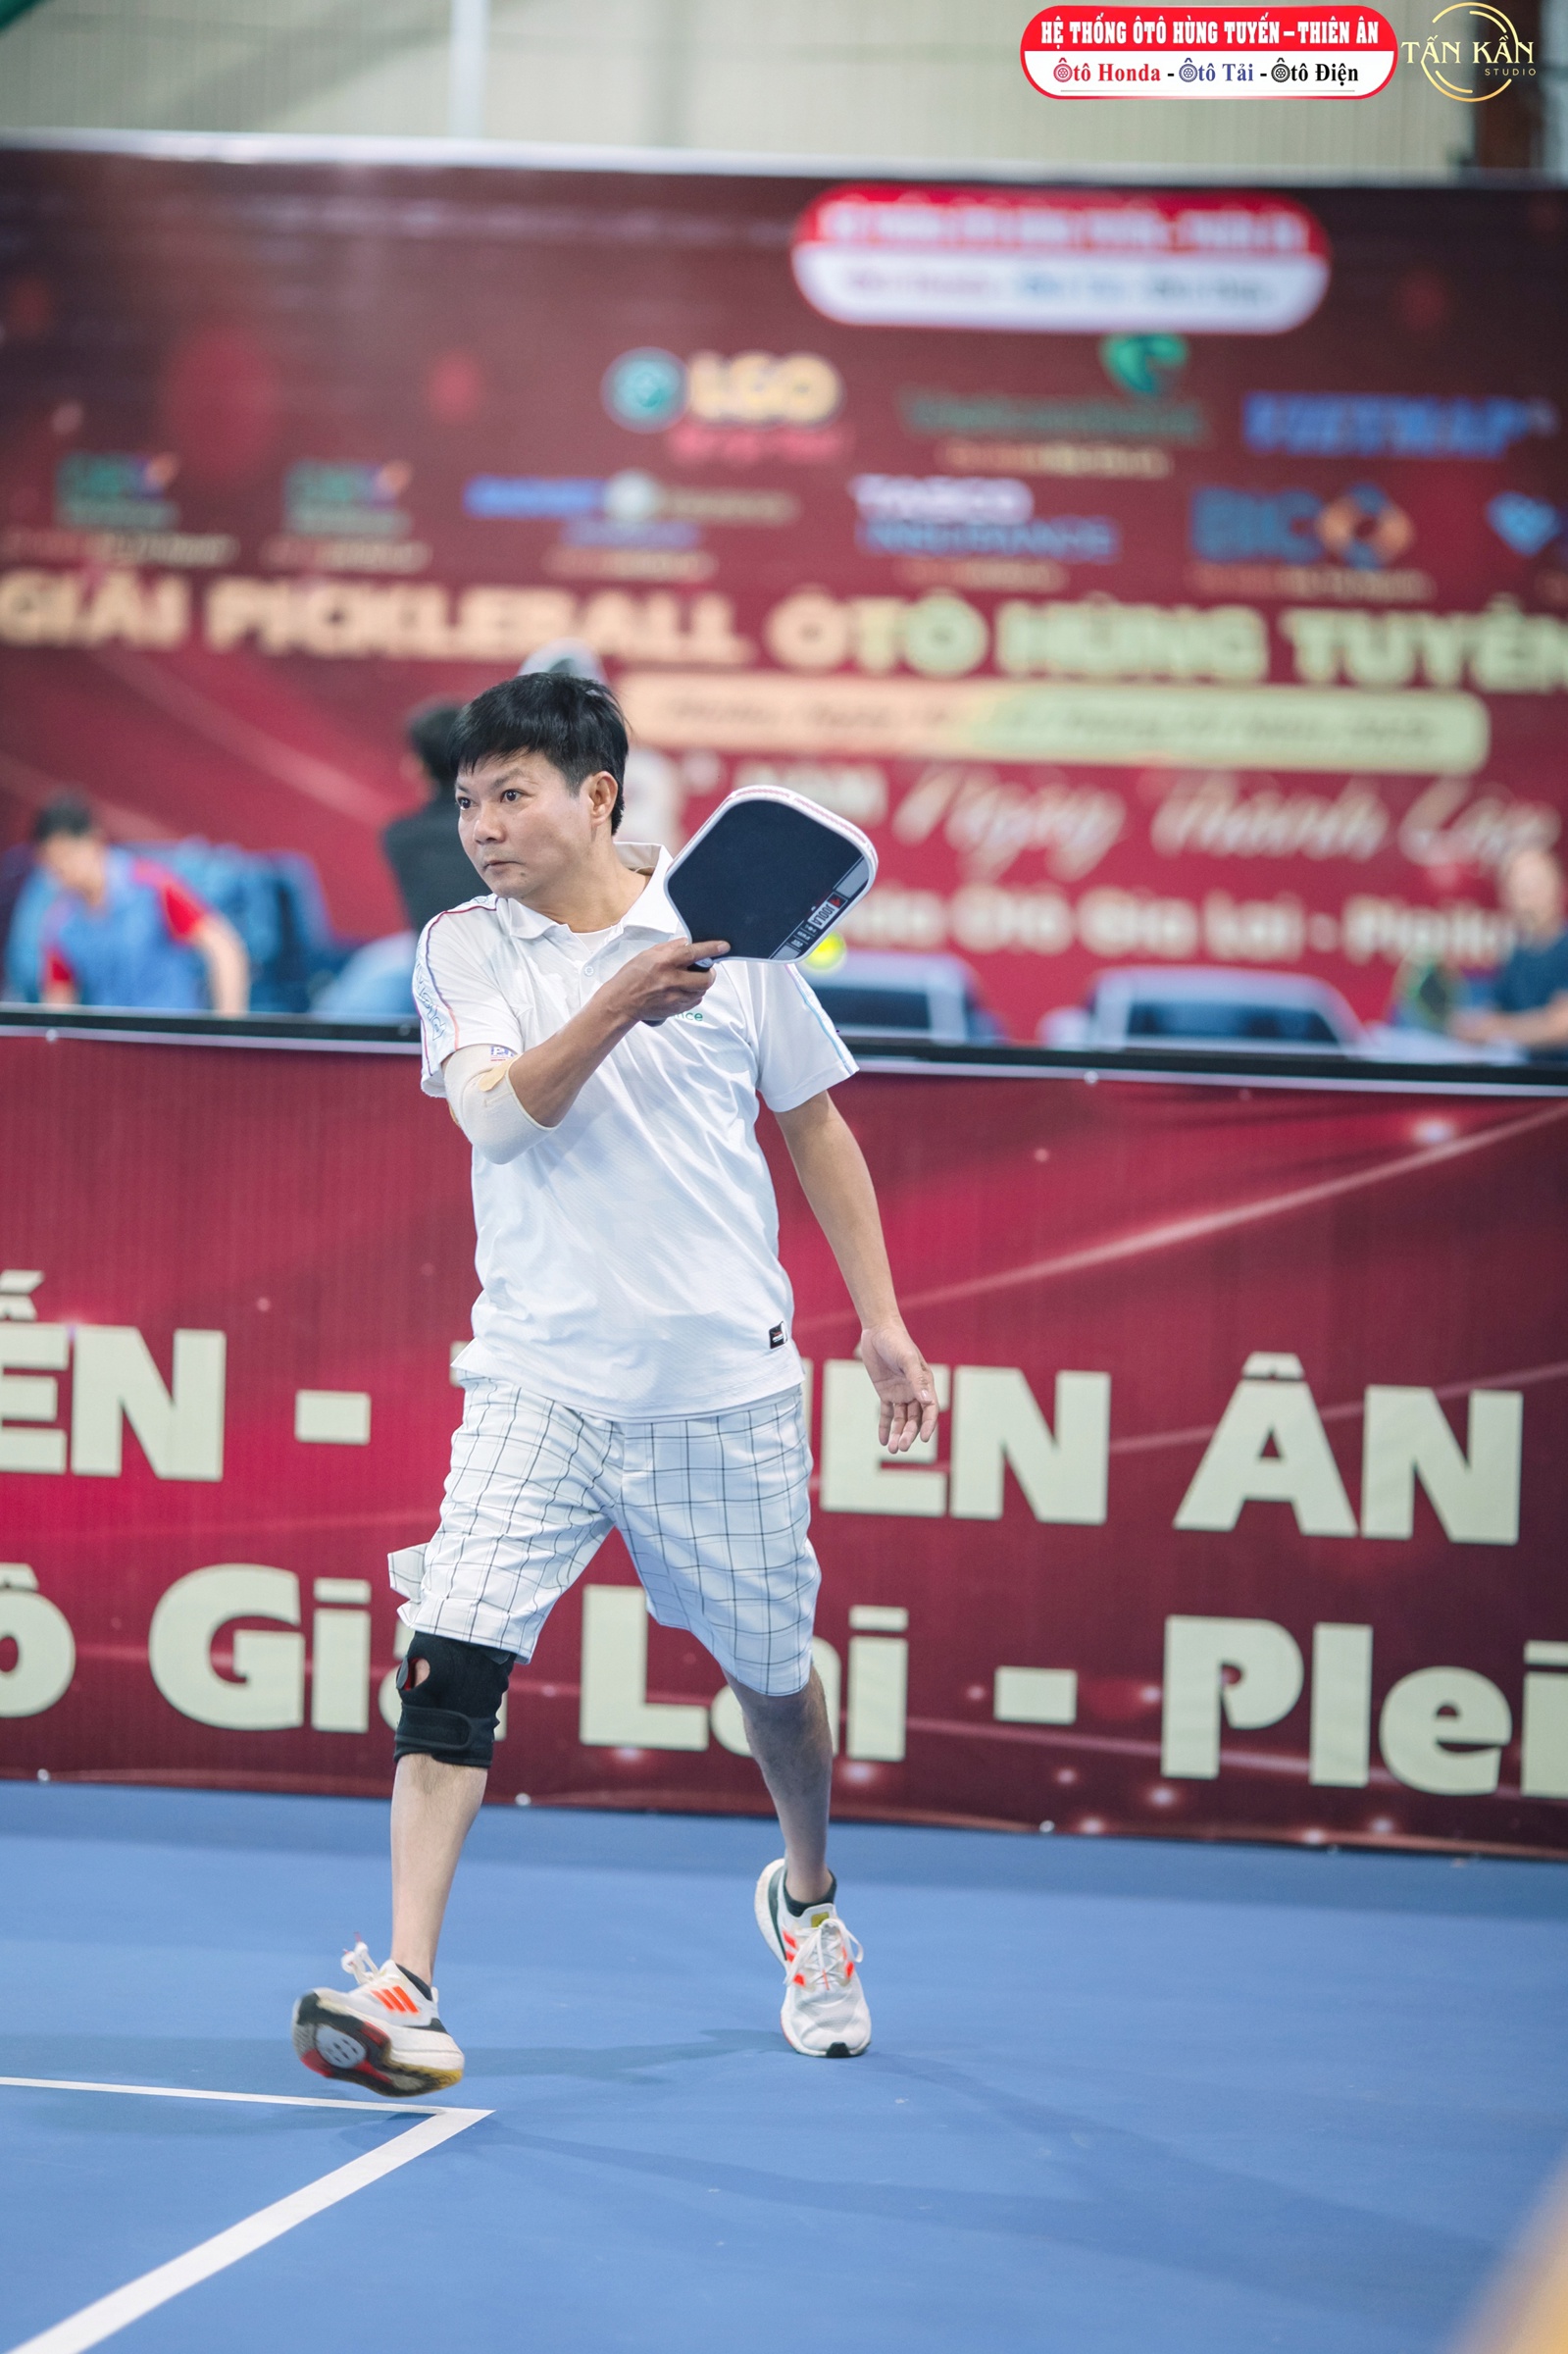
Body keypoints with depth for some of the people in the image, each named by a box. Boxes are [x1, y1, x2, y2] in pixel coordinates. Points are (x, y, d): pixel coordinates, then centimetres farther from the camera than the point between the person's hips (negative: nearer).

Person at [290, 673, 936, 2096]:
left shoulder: (726, 933, 1)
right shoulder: (462, 951, 2)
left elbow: (817, 1127, 11)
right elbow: (499, 1114, -14)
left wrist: (882, 1321, 8)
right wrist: (617, 1007, -30)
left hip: (724, 1383, 0)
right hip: (538, 1380, 0)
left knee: (771, 1669, 14)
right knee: (450, 1662, -17)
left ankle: (808, 1901, 43)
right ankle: (404, 1991, -19)